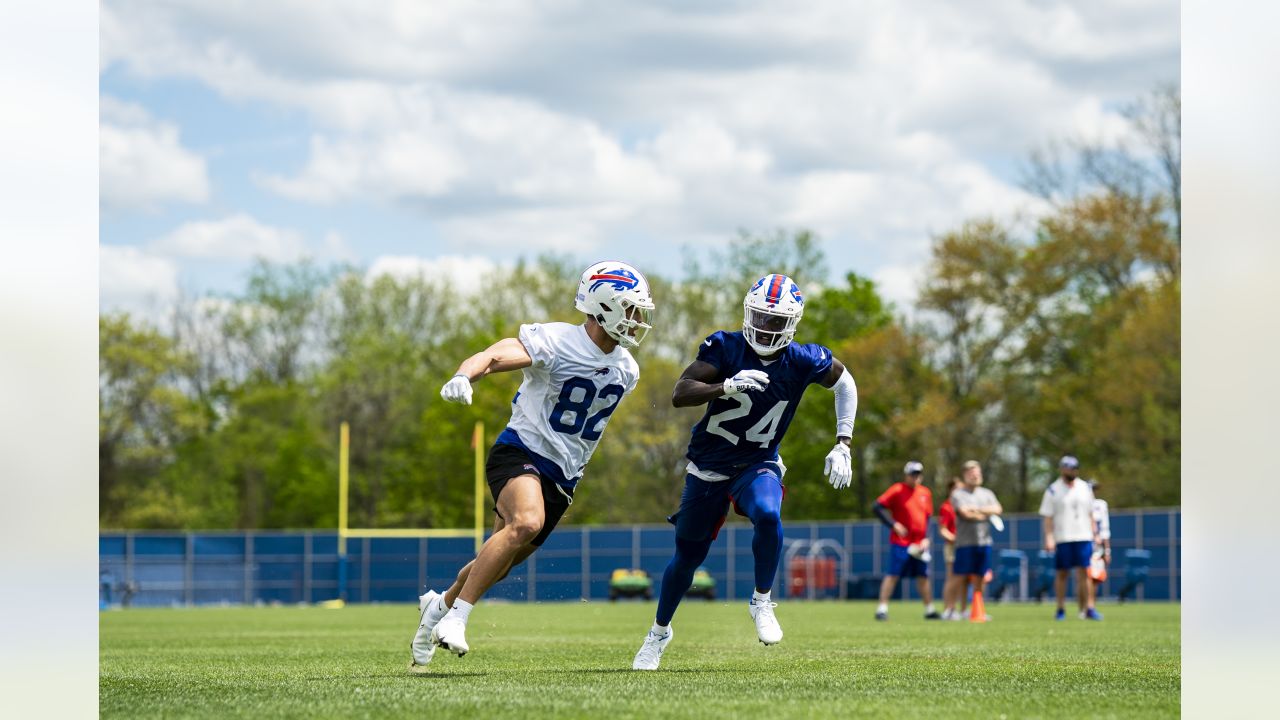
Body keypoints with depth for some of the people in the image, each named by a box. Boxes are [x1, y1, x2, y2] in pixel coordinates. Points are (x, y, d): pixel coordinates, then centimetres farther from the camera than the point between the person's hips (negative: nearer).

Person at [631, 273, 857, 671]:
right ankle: (660, 631, 35)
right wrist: (727, 387, -41)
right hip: (709, 463, 0)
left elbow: (844, 382, 8)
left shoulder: (803, 361, -13)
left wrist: (842, 445, 1)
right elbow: (679, 395, -25)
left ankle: (761, 602, -11)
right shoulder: (725, 347, -17)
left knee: (768, 516, -34)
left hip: (758, 464, 0)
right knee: (688, 554, 10)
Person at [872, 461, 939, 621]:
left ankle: (929, 610, 18)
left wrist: (926, 539, 4)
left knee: (923, 576, 10)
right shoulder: (897, 490, -6)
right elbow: (877, 507, -10)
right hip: (900, 541, -5)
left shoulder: (926, 493, 11)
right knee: (893, 575, -9)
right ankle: (882, 609, -8)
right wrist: (893, 524, -16)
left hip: (920, 543, 5)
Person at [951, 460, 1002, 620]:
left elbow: (997, 509, -1)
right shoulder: (958, 494, 0)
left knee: (980, 577, 5)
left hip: (984, 541, 4)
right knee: (963, 577, -4)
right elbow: (966, 513, -14)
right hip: (965, 542, -4)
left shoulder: (987, 494, 16)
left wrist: (977, 509, -11)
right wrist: (986, 514, -2)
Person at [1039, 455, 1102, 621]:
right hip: (1062, 539, -2)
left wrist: (1094, 534, 11)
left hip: (1083, 537, 2)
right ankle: (1061, 609, 10)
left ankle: (1089, 608, -5)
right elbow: (1048, 517, -3)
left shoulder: (1085, 488, 11)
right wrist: (1049, 538, -12)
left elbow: (1090, 514, 16)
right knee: (1061, 574, 3)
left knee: (1084, 573, -3)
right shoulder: (1053, 491, -1)